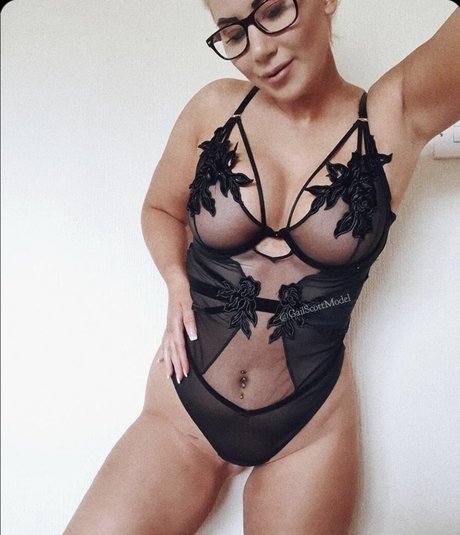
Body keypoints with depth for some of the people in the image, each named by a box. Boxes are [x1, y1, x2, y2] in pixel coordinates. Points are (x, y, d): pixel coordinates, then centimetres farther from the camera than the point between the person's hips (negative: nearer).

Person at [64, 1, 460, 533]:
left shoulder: (397, 115, -8)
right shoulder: (215, 109, -2)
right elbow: (160, 209, 12)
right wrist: (177, 280, -5)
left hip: (311, 430, -1)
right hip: (182, 411, 2)